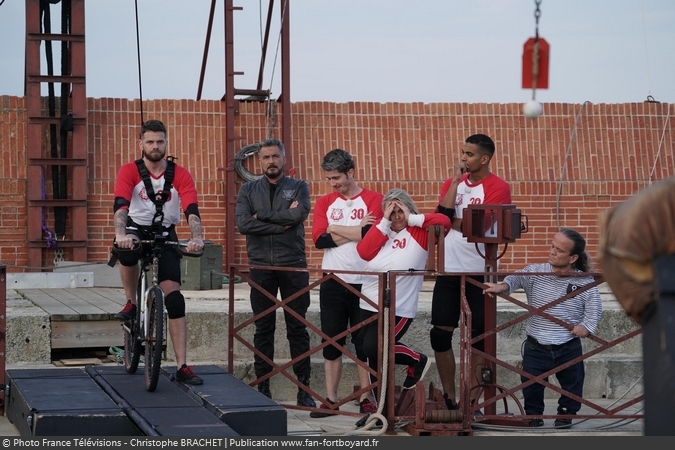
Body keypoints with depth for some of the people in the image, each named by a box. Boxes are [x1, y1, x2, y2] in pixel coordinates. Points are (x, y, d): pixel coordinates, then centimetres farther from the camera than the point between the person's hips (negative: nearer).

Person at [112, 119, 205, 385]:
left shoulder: (180, 175, -8)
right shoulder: (129, 171, -11)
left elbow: (191, 209, -19)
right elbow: (121, 204, -26)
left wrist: (197, 237, -39)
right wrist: (120, 234, -46)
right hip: (136, 230, -1)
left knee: (174, 298, -9)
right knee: (127, 251, -39)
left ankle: (182, 367, -7)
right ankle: (131, 303, -9)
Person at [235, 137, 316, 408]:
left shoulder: (298, 188, 7)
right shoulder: (248, 190, 9)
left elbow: (298, 215, -14)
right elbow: (242, 223, -7)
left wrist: (261, 215, -9)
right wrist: (282, 223, -12)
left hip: (293, 266, -1)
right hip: (261, 266, 1)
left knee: (298, 328, 1)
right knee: (263, 329, 5)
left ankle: (304, 389, 3)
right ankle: (263, 388, 10)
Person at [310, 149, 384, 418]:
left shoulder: (373, 199, -1)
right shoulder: (325, 202, 9)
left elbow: (371, 234, -16)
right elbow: (319, 239, -5)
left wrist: (335, 229, -6)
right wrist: (356, 230, -8)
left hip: (364, 283, -3)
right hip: (333, 282, 3)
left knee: (364, 342, 2)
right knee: (331, 342, 5)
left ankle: (366, 399, 10)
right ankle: (330, 399, 11)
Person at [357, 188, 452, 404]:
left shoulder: (419, 232, -3)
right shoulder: (380, 229, 9)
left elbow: (443, 221, -19)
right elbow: (364, 252, -7)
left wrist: (412, 219, -13)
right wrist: (385, 222, -8)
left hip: (399, 309, -5)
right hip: (369, 305, 5)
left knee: (374, 349, -19)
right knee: (375, 357, 8)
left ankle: (417, 360, 7)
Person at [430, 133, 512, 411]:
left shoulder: (498, 188, -6)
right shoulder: (452, 183, 10)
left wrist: (451, 221, -5)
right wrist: (455, 183, -7)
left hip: (479, 272, -5)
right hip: (449, 270, 5)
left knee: (478, 336, 1)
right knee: (441, 333, 3)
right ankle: (449, 397, 13)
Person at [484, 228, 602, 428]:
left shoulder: (585, 282, -6)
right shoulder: (536, 273, -6)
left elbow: (594, 309, -5)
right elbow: (517, 278, -22)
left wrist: (586, 325, -23)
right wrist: (503, 286, -44)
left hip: (569, 348, 0)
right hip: (536, 346, 0)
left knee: (572, 383, 14)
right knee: (531, 386, 7)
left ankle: (566, 413, 37)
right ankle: (533, 415, 29)